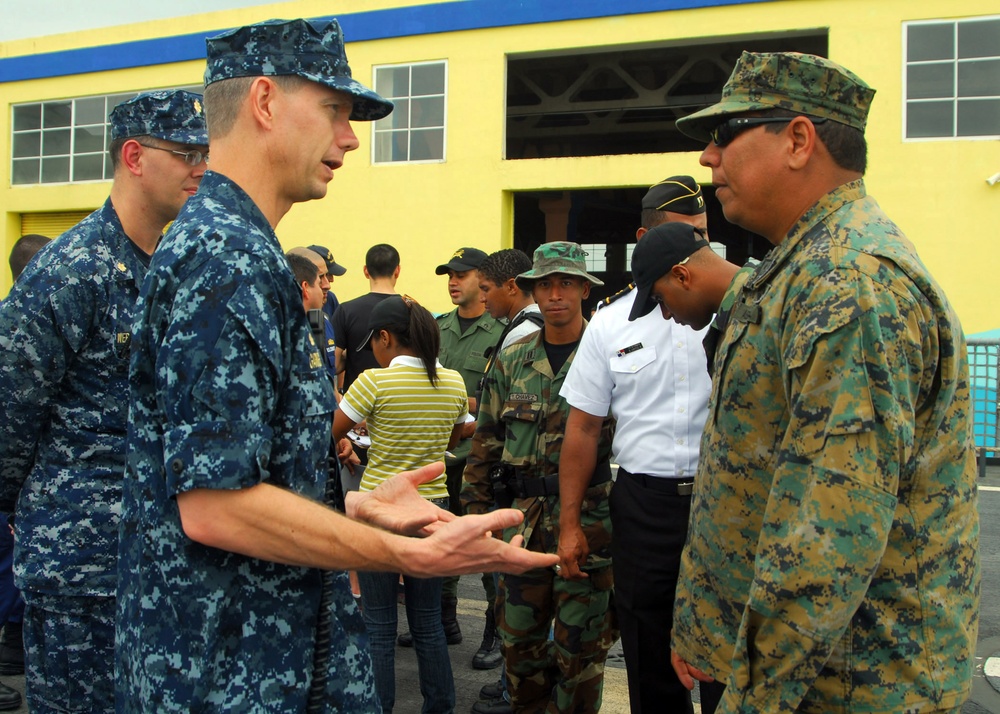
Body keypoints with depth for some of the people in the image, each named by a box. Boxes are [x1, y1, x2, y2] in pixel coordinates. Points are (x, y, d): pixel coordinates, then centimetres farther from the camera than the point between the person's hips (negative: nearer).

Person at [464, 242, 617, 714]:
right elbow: (486, 440, 13)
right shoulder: (512, 361, 9)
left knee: (581, 645, 6)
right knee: (519, 639, 14)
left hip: (588, 516, -4)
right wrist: (476, 506, 9)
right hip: (524, 516, 4)